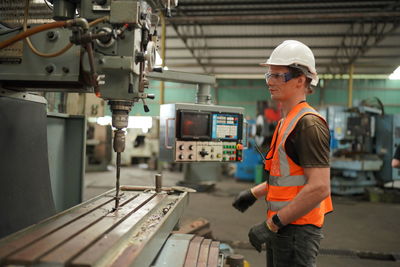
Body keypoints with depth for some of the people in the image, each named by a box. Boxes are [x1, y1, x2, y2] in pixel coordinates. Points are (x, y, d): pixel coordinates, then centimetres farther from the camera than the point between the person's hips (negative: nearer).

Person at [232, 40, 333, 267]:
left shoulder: (309, 124, -18)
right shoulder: (286, 121, 12)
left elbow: (319, 188, -25)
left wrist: (272, 224, -22)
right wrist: (255, 193, 16)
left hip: (296, 229, -9)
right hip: (282, 227, 9)